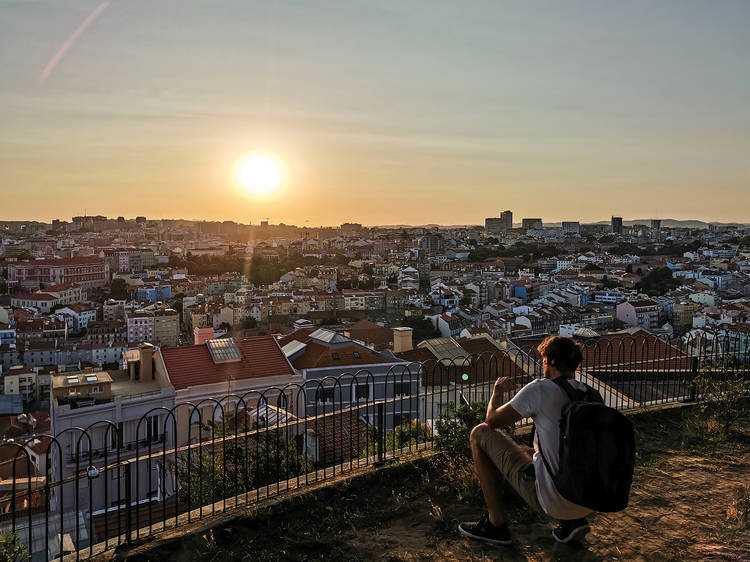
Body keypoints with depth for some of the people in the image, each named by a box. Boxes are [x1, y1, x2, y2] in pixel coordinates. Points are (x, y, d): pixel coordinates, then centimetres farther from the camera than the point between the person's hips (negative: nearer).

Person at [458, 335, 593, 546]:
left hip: (552, 502, -7)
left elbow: (492, 420, 2)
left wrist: (497, 391, 21)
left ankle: (495, 524, 11)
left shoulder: (540, 389, -11)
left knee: (480, 434, 6)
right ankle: (573, 521, 16)